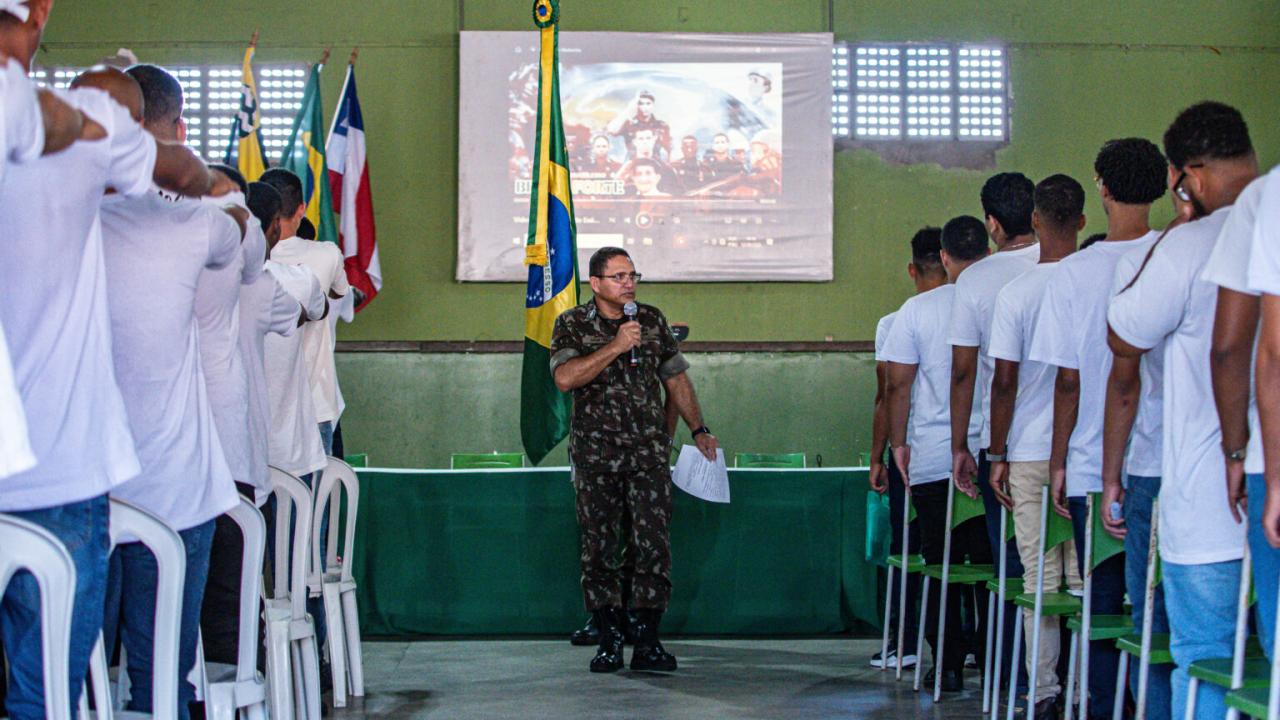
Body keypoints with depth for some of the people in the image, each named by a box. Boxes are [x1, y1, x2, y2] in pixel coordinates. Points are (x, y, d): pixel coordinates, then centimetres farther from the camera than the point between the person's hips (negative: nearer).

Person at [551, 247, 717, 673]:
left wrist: (698, 430, 17)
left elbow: (676, 378, 19)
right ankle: (608, 642, 10)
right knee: (599, 547, 1)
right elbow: (565, 378, -16)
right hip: (595, 454, -2)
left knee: (653, 544, -5)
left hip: (649, 451, 2)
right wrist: (616, 346, -18)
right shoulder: (572, 325, 1)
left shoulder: (652, 320, 10)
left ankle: (647, 642, 0)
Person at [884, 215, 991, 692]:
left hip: (932, 461, -1)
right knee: (992, 564, 9)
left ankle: (948, 666, 7)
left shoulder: (918, 310, -2)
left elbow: (899, 387, -2)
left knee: (940, 567, 7)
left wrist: (899, 443, 10)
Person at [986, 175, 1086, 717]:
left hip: (1031, 451, -1)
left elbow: (1004, 382, -5)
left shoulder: (1016, 293, -5)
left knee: (1040, 576, 3)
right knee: (1086, 574, 6)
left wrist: (997, 455, 3)